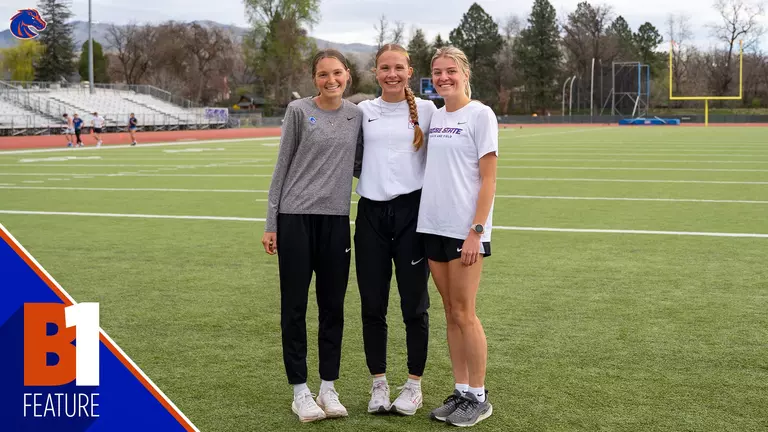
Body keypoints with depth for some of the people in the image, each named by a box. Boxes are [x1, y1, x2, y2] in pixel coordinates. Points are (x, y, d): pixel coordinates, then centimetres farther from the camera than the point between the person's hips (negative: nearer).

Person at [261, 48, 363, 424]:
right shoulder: (299, 111, -3)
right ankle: (300, 391, 12)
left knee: (332, 305, 8)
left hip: (336, 220, 4)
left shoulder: (357, 115, 7)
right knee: (295, 306, 3)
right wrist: (271, 222, -3)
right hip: (296, 218, -3)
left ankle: (328, 388, 19)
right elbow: (282, 166, 0)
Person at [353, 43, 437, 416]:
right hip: (371, 213, 2)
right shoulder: (363, 111, 7)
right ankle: (379, 384, 20)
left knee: (414, 305, 4)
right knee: (372, 305, 6)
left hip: (411, 210, -2)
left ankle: (414, 385, 18)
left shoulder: (426, 110, 2)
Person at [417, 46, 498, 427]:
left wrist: (476, 231, -16)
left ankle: (478, 397, 10)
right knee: (450, 313, 10)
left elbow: (488, 179, -10)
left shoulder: (480, 115, -6)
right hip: (433, 226, 6)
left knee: (464, 313, -2)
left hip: (465, 230, -6)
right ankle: (461, 392, 19)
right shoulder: (433, 117, 13)